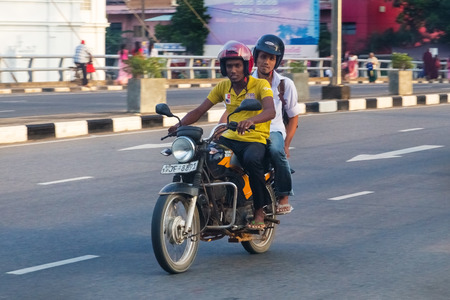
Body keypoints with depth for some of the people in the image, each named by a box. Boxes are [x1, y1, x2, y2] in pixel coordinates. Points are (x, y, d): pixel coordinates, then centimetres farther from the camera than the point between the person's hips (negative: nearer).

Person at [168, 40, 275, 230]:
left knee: (251, 160, -38)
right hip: (229, 138, 6)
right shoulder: (223, 86, 9)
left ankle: (260, 210, -20)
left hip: (255, 139, -5)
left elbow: (270, 111, -25)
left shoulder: (260, 84, -7)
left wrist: (251, 120, -46)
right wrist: (180, 124, -11)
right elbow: (200, 110, 8)